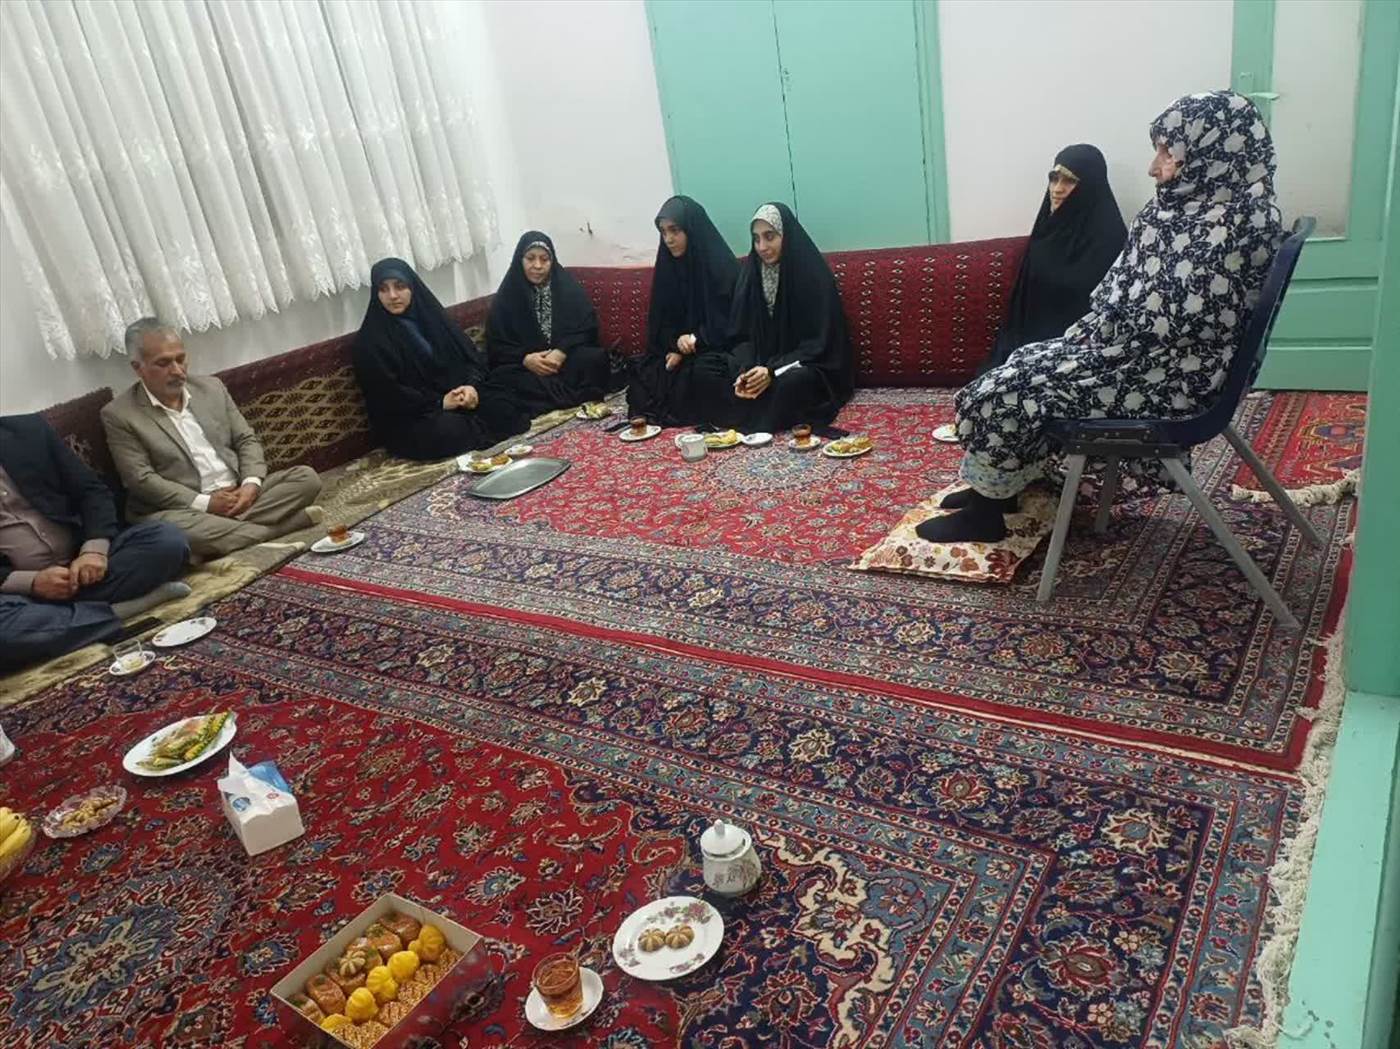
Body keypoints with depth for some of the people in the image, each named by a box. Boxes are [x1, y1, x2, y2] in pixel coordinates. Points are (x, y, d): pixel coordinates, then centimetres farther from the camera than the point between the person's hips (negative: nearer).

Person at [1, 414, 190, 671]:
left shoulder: (27, 430, 2)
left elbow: (92, 491, 2)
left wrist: (94, 549, -15)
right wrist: (31, 582, -21)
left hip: (81, 560, 3)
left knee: (167, 539, -21)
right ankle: (118, 610, -20)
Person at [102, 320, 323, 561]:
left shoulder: (211, 387, 11)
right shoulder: (119, 415, -3)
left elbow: (247, 440, 10)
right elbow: (141, 480, -10)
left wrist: (251, 483, -10)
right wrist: (205, 503, -18)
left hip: (239, 494, 4)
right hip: (188, 509, -4)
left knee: (306, 477, -13)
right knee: (171, 526, -38)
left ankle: (228, 528, -24)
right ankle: (278, 525, -28)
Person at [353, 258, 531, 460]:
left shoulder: (431, 315, 9)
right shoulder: (370, 340, -7)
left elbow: (471, 355, 7)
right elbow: (385, 394, -14)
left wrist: (471, 385, -15)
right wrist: (439, 403, -19)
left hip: (456, 395, 4)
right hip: (407, 417, -4)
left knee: (503, 405, -20)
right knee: (447, 430, -34)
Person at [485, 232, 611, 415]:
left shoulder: (569, 287, 3)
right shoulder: (506, 297, 2)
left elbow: (588, 328, -4)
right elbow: (496, 347, 0)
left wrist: (562, 352, -21)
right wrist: (525, 359, -20)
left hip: (567, 358, 0)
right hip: (525, 366, 0)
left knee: (595, 358, -30)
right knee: (504, 377, -33)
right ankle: (575, 396, -32)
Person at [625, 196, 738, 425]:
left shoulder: (721, 265, -10)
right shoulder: (668, 265, 6)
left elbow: (729, 322, -11)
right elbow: (660, 320, 7)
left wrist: (695, 340, -19)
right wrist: (675, 344, -13)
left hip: (717, 350, -5)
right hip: (676, 350, 5)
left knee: (703, 372, -35)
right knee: (643, 373, -18)